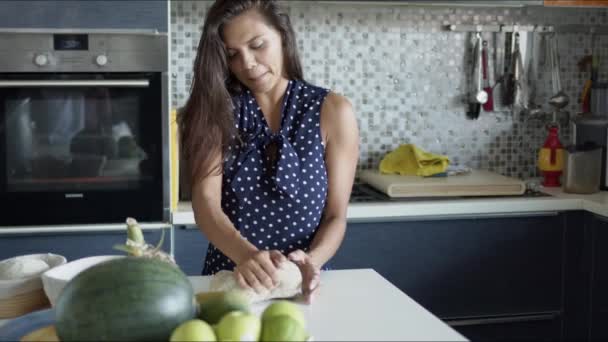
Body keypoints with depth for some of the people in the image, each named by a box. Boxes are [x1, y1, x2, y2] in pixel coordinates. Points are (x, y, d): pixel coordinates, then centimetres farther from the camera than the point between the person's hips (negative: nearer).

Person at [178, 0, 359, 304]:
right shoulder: (217, 110, 2)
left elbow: (336, 216, 0)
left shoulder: (332, 111, 0)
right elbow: (205, 202, -9)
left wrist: (311, 261, -19)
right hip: (228, 280, 0)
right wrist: (246, 255, -26)